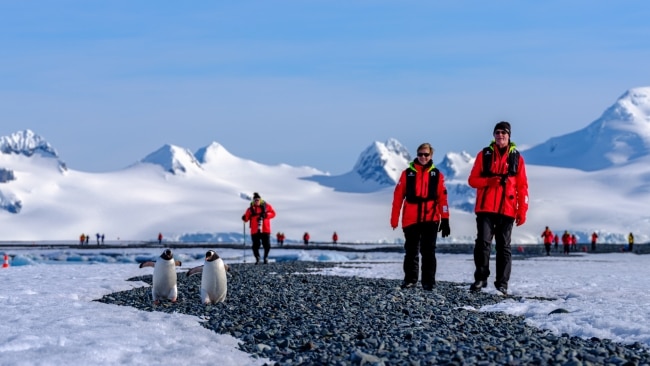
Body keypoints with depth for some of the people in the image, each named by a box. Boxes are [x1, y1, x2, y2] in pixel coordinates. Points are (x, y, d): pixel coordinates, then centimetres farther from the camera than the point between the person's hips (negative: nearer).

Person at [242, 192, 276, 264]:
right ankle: (257, 259, 15)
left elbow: (273, 213, 5)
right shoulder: (251, 208, 6)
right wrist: (244, 218, -19)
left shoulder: (266, 206, 6)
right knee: (255, 246, -3)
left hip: (265, 230, 0)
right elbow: (246, 218, 5)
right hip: (255, 231, 0)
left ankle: (266, 257, 23)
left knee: (267, 245, -1)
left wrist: (265, 215, -12)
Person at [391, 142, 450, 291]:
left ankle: (428, 282, 5)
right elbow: (398, 197, 3)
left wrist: (445, 220, -2)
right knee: (411, 251, 8)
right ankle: (410, 279, 18)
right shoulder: (407, 173, 5)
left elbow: (442, 198, 3)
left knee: (428, 252, 1)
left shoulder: (437, 175, 5)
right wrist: (394, 219, 0)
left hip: (431, 220, -1)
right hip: (411, 219, 1)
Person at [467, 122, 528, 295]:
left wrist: (522, 211, 0)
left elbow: (522, 186, 7)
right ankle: (480, 278, 0)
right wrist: (489, 180, -13)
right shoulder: (484, 154, 8)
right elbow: (472, 180, 6)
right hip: (485, 208, 0)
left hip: (507, 209, 0)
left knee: (504, 246, 3)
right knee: (483, 242, -8)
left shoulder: (516, 157, 8)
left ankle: (502, 283, 6)